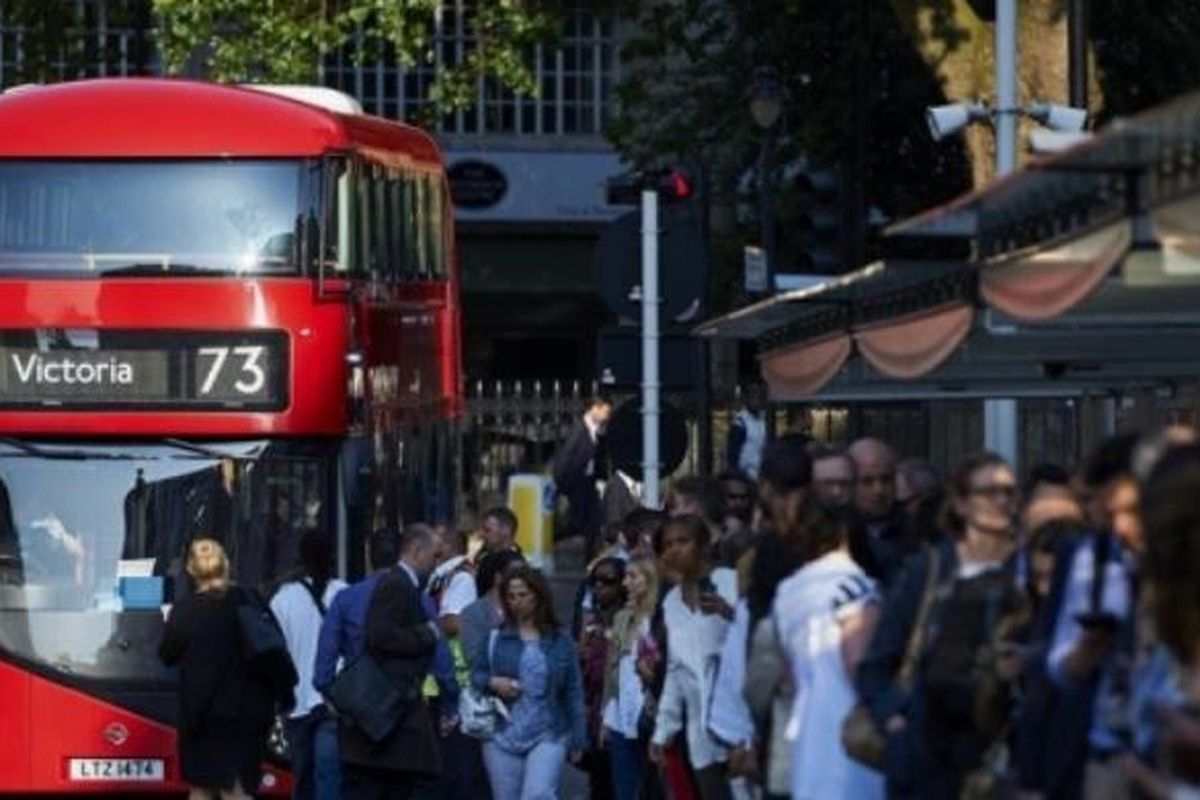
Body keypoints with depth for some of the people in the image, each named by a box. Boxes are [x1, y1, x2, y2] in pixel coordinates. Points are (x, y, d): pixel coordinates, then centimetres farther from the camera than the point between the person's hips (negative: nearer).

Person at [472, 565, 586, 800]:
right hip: (503, 735, 2)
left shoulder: (560, 641, 4)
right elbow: (474, 676, 10)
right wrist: (492, 683, -13)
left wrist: (578, 740, 2)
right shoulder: (493, 638, 5)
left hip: (548, 736, -2)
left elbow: (573, 692, 5)